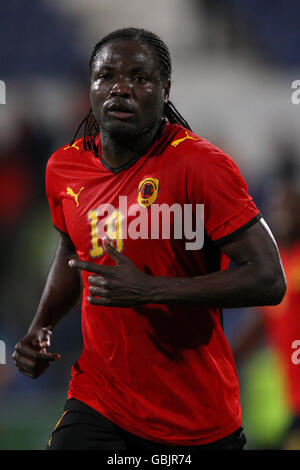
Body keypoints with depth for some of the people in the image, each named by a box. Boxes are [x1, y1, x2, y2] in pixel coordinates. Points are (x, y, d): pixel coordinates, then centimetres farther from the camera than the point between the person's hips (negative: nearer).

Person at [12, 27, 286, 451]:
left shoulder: (200, 166, -16)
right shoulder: (65, 169, 3)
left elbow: (268, 280, -20)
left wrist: (148, 290, -24)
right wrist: (40, 329, 7)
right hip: (99, 400, 4)